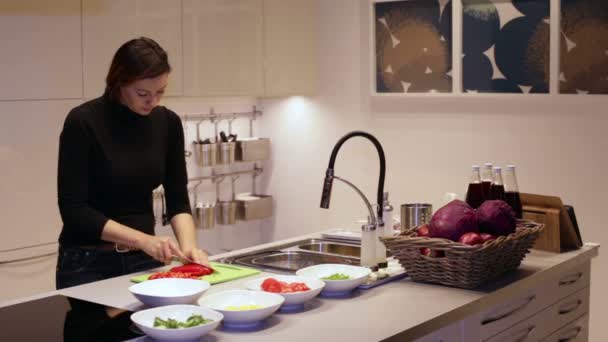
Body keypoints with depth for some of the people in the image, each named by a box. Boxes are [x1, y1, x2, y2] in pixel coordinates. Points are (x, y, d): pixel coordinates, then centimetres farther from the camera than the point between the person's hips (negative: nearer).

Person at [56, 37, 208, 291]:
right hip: (88, 263, -4)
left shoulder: (168, 123, -3)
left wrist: (188, 244, -17)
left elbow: (177, 198, 1)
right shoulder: (83, 122, -17)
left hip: (144, 259, 5)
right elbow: (73, 208, -18)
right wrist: (142, 239, -24)